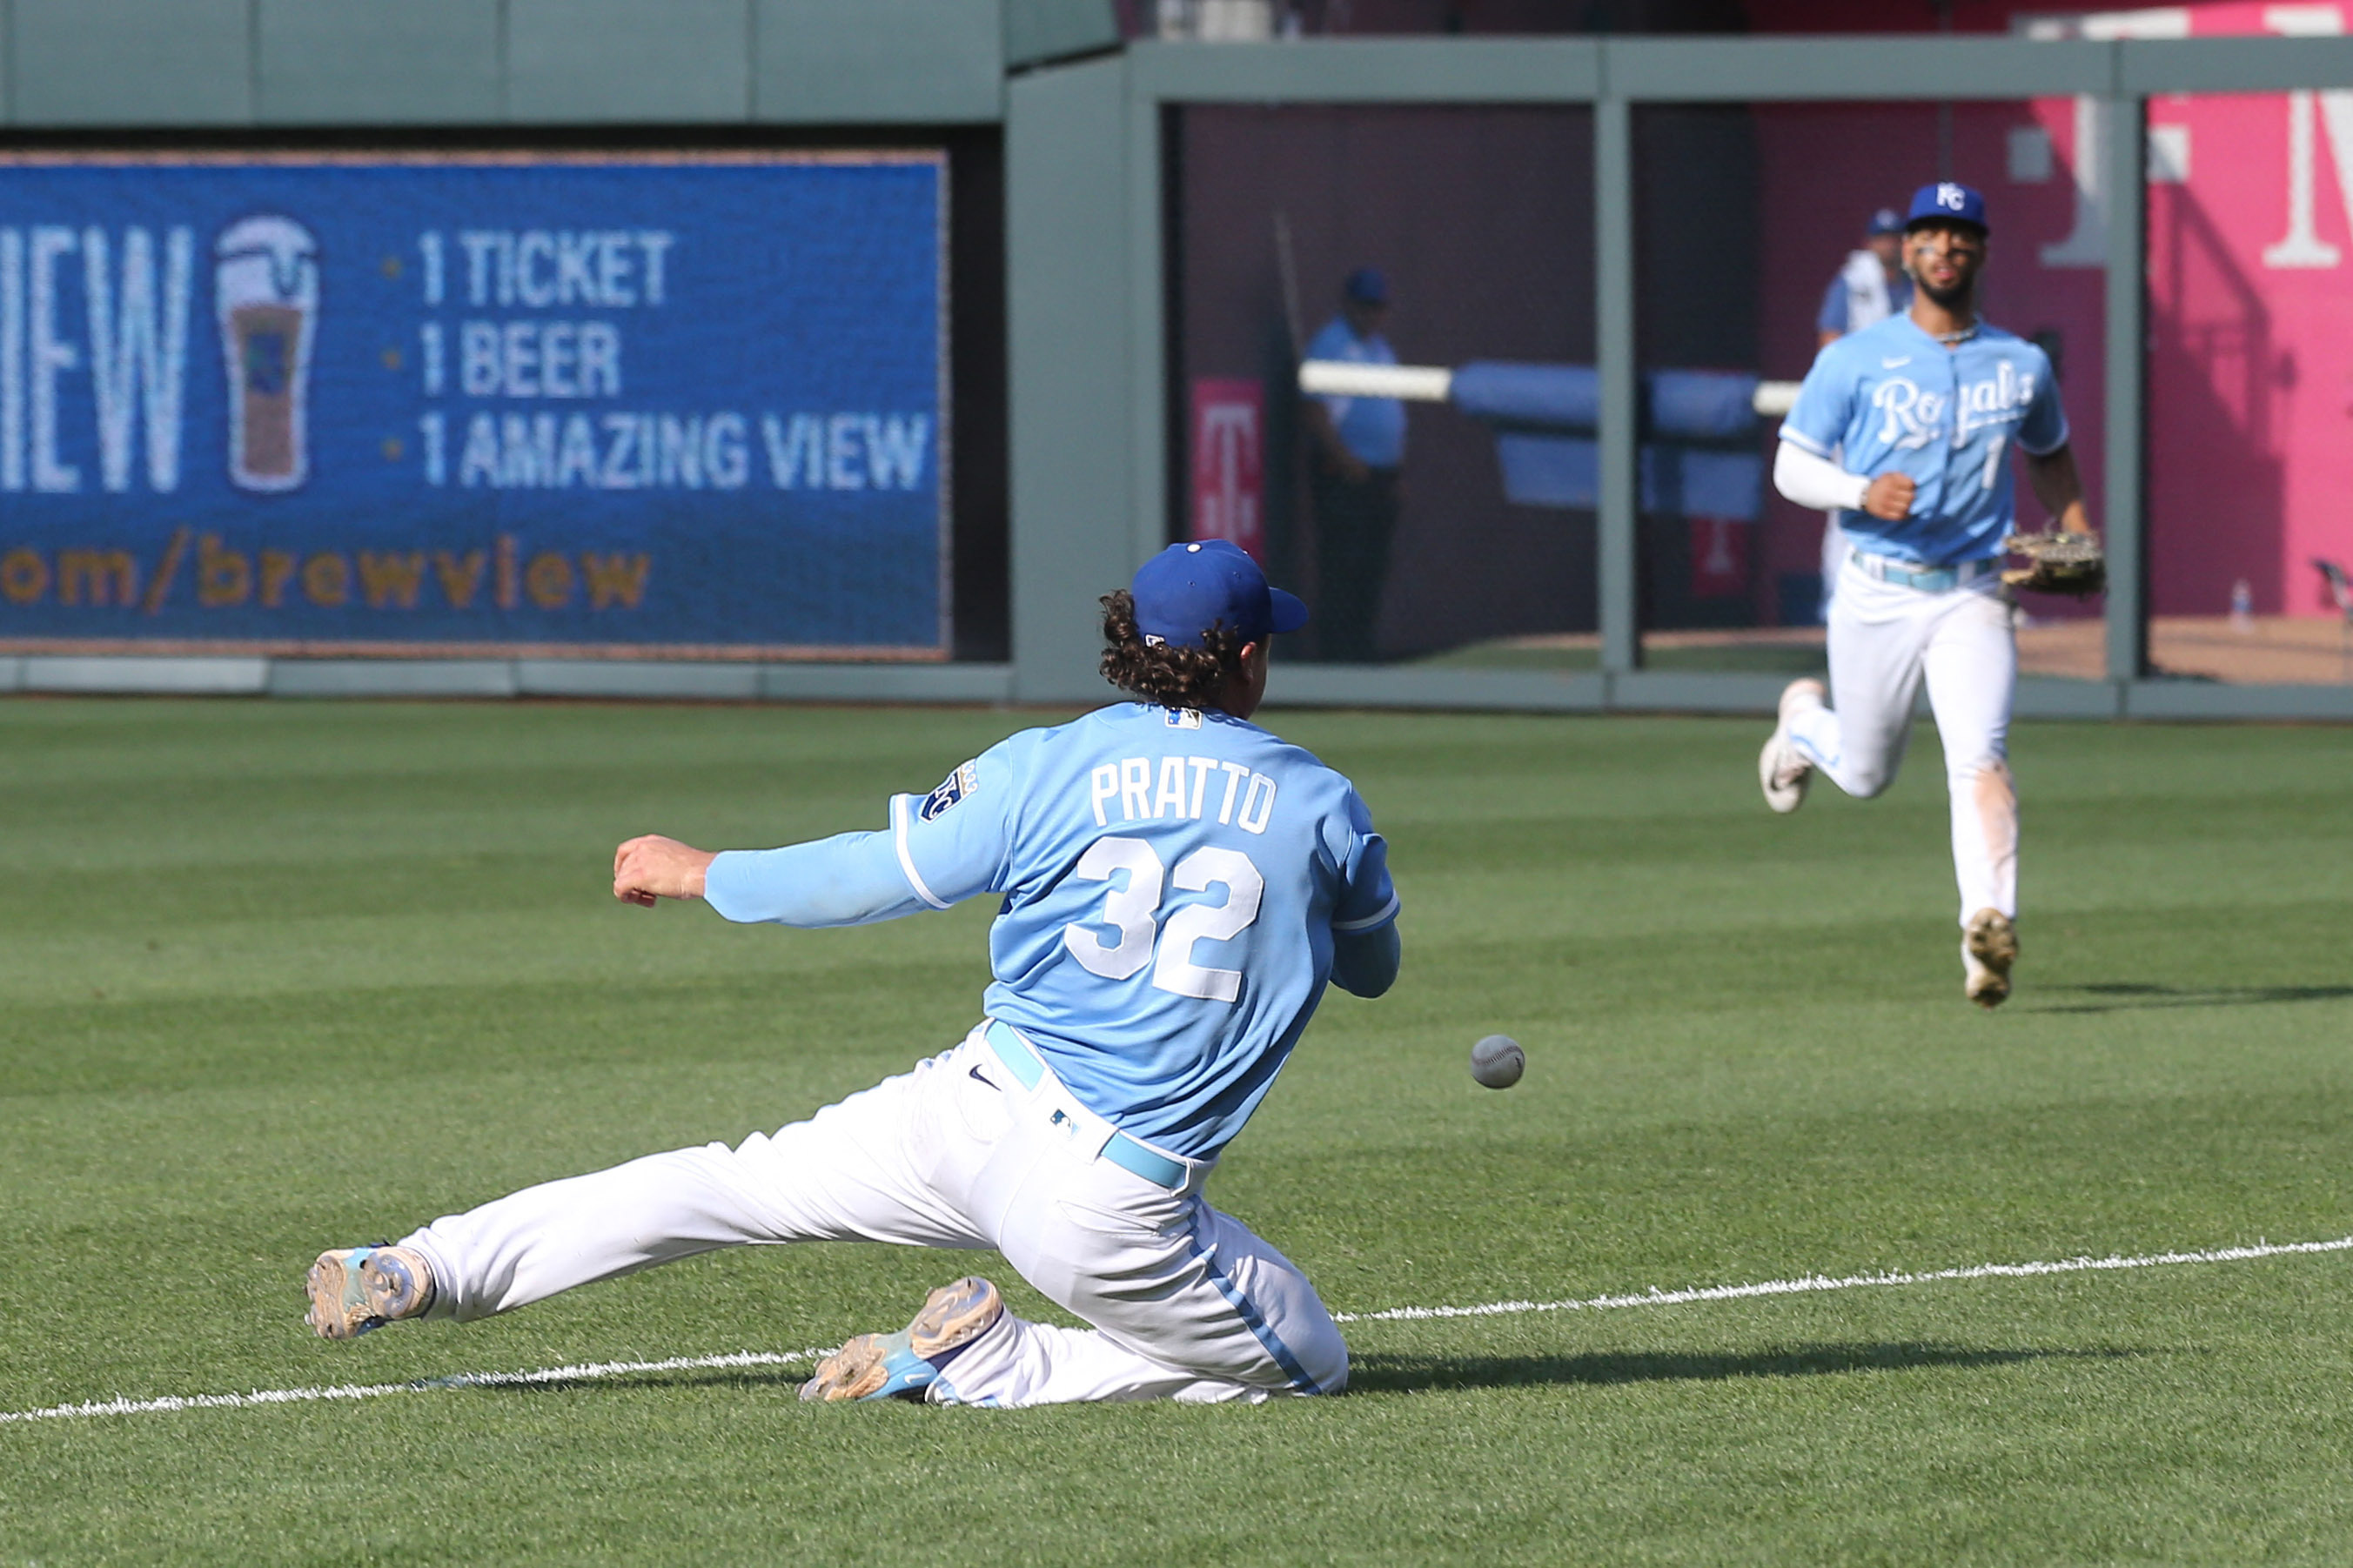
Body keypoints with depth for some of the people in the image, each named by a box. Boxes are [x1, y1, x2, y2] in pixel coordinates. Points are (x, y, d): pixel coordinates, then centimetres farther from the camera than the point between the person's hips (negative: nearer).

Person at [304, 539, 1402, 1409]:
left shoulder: (1046, 768, 1)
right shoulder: (1320, 804, 2)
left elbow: (875, 876, 6)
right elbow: (1374, 968, 21)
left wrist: (700, 875, 20)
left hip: (980, 1105, 3)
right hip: (1117, 1207, -2)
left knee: (733, 1185, 18)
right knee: (1310, 1366, 13)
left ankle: (423, 1272, 7)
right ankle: (989, 1368, -1)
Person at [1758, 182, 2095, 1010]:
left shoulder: (2022, 366, 7)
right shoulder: (1854, 360, -1)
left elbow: (2049, 453, 26)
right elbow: (1791, 467, 1)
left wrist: (2077, 530, 8)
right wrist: (1863, 492, -19)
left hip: (1971, 599, 1)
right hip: (1875, 595, 0)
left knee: (1980, 758, -21)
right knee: (1864, 776, 13)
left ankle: (1990, 927, -31)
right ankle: (1804, 721, 48)